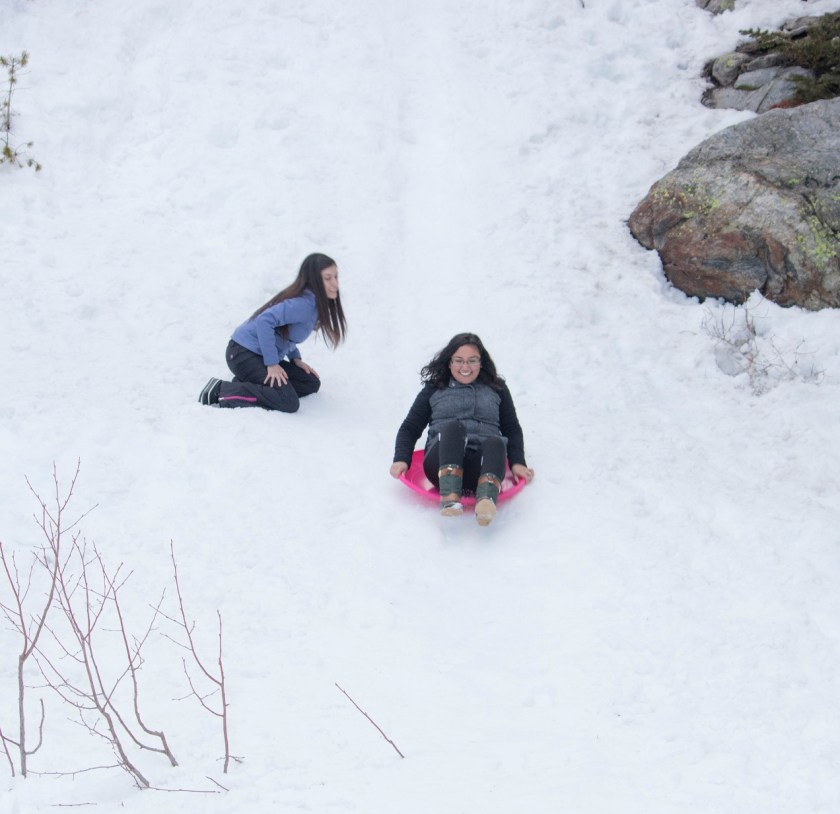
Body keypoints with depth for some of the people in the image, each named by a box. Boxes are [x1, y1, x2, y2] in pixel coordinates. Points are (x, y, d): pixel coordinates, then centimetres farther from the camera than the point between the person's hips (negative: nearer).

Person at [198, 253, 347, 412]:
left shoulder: (315, 303, 9)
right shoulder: (304, 304, -21)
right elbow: (265, 320, -29)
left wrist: (295, 358, 10)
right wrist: (272, 363, -25)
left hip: (262, 355, 10)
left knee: (312, 383, 6)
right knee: (289, 403, -23)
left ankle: (247, 385, 0)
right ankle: (221, 391, -18)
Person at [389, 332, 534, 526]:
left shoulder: (496, 389, 24)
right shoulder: (433, 390, 22)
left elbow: (512, 429, 24)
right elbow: (410, 428, 19)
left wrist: (517, 463, 7)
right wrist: (401, 459, 1)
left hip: (482, 466, 0)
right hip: (442, 463, 0)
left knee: (495, 442, -35)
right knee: (453, 427, -33)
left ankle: (486, 501, -65)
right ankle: (449, 498, -55)